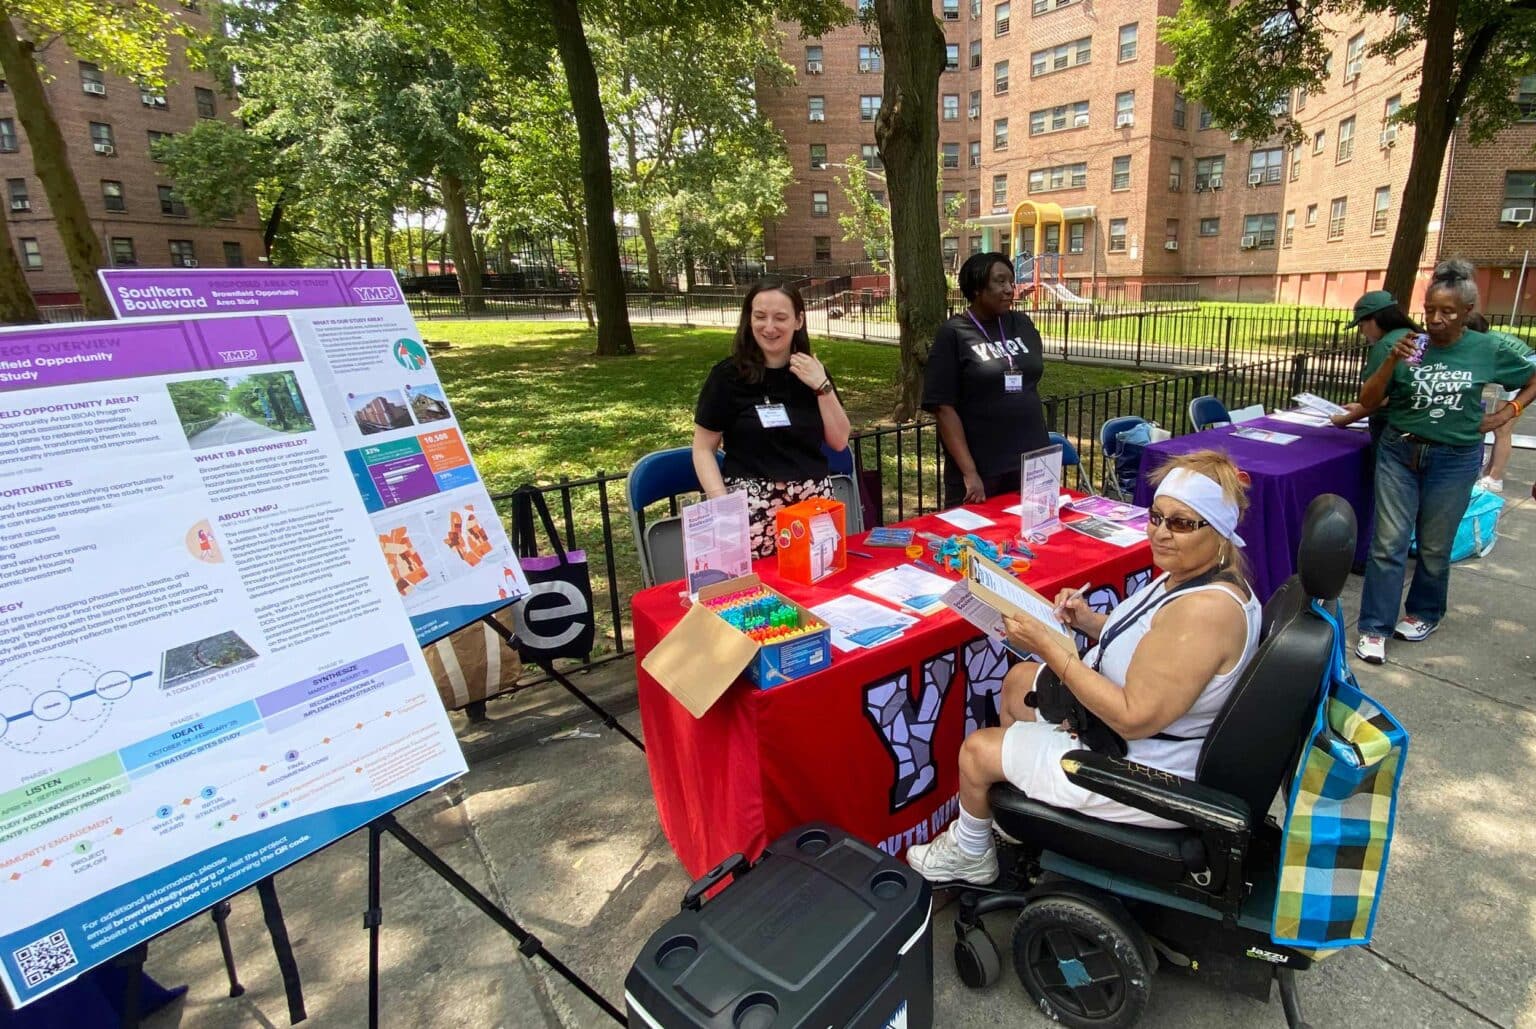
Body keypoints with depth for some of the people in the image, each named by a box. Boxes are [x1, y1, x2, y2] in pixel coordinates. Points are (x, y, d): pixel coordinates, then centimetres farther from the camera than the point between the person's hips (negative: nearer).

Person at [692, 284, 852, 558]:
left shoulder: (812, 372, 9)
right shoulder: (728, 376, -3)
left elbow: (839, 441, 7)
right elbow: (703, 449, -1)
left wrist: (823, 386, -5)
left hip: (814, 503, 4)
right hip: (753, 507, -4)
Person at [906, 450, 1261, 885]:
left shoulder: (1205, 608, -33)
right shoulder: (1193, 572, -2)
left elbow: (1135, 719, -32)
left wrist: (1053, 649, -28)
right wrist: (1092, 621, -4)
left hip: (1145, 775, -10)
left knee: (977, 750, 1)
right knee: (1017, 682, 23)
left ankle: (970, 856, 33)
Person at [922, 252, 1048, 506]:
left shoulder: (1022, 325, 8)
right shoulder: (953, 334, -8)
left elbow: (1031, 385, 17)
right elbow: (943, 407, -13)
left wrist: (1044, 453, 15)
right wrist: (969, 471, -18)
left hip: (1031, 464, 5)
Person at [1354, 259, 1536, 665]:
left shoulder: (1488, 351, -2)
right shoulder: (1401, 344, -6)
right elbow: (1367, 403, -8)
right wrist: (1391, 361, -20)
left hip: (1454, 460, 1)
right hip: (1399, 452, -1)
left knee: (1435, 546, 12)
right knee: (1388, 543, -2)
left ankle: (1424, 613, 33)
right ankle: (1374, 628, 3)